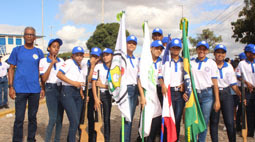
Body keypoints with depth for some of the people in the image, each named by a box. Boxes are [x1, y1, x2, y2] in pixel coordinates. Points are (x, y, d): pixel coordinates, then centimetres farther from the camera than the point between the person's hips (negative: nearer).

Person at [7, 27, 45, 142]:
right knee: (19, 118, 0)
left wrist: (43, 88, 7)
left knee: (32, 117, 11)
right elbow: (11, 69, 4)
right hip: (20, 89, -2)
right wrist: (11, 87, -3)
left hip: (35, 90, 2)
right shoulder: (17, 50, 4)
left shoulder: (39, 52, 7)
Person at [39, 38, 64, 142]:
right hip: (51, 89, -4)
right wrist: (52, 63, -11)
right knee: (53, 119, -11)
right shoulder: (43, 61, 0)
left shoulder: (61, 61, 12)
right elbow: (44, 79, -9)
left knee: (60, 118, 7)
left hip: (61, 88, 5)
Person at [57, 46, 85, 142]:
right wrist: (73, 82, -16)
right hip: (67, 92, -8)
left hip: (77, 94, 8)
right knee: (74, 121, -14)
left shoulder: (80, 67, 21)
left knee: (76, 122, 8)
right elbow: (59, 74, -15)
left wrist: (81, 93, 9)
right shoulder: (69, 62, -2)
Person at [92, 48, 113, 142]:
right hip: (98, 93, -2)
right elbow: (93, 83, -9)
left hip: (107, 95, 2)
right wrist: (96, 98, -15)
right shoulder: (98, 67, -5)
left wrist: (103, 86, -9)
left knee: (107, 119, 7)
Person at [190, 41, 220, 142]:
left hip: (207, 94, -1)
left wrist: (217, 100, -4)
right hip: (194, 94, 2)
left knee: (204, 121, 2)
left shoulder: (211, 63, 4)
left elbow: (215, 83, 0)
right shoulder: (191, 63, 11)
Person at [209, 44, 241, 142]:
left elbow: (233, 84, 9)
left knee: (230, 122, -2)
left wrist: (241, 95, -2)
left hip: (226, 94, 2)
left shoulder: (229, 67, 8)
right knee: (214, 121, 5)